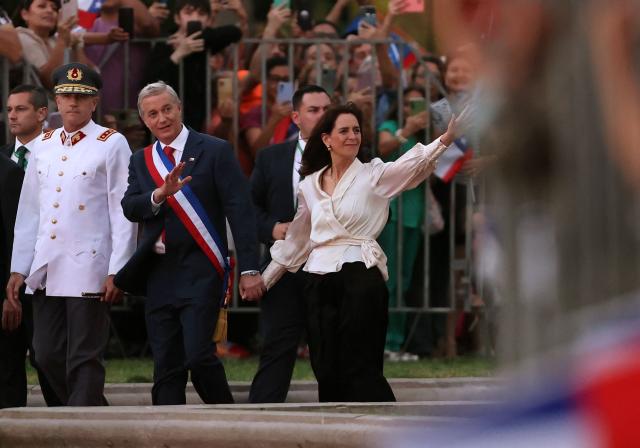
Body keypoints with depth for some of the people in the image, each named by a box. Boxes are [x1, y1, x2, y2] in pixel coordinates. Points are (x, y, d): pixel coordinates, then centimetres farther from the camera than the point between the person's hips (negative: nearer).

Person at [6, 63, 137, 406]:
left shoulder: (112, 145, -1)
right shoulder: (43, 146, 15)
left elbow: (123, 212, -5)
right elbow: (28, 211, 17)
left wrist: (117, 272, -12)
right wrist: (19, 268, 12)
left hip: (89, 271, -6)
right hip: (46, 271, 6)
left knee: (84, 359, -4)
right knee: (47, 356, 7)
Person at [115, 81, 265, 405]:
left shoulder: (215, 152, 0)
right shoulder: (141, 161, 14)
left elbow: (240, 212, -5)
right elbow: (129, 208, -1)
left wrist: (249, 269, -11)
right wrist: (161, 194, -21)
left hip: (200, 272, -5)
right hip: (158, 274, 5)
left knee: (198, 355, -15)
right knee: (166, 368, 5)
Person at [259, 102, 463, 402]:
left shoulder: (374, 175, 0)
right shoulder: (309, 186, 12)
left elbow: (415, 163, -18)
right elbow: (296, 240, 22)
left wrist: (446, 139, -35)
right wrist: (265, 279, 27)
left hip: (360, 278, -5)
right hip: (320, 283, 5)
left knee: (361, 372, -8)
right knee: (327, 372, 5)